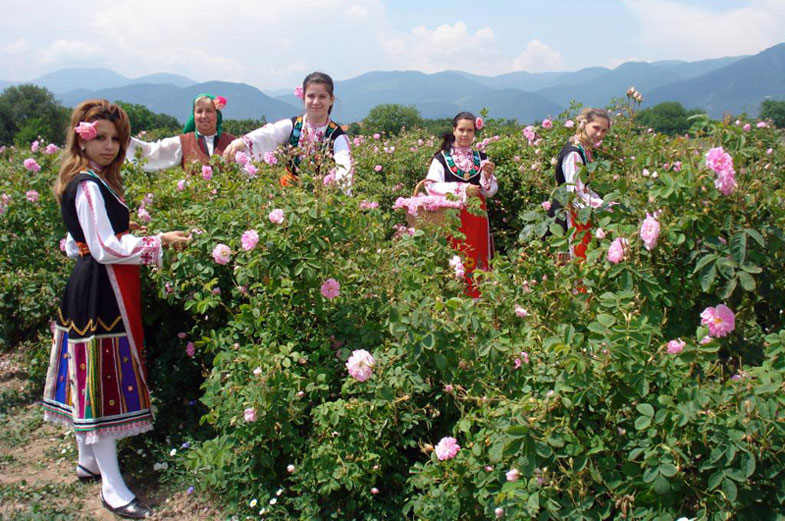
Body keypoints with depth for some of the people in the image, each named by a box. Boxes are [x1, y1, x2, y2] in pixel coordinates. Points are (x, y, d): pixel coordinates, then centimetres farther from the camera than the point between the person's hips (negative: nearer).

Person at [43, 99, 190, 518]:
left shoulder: (88, 180, 14)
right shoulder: (89, 185, -17)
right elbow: (106, 248, -22)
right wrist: (159, 242, -19)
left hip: (89, 285, 10)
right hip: (102, 291, -10)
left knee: (90, 374, 18)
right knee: (104, 374, -6)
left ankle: (88, 459, 33)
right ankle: (112, 487, 1)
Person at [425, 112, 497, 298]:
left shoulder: (481, 158, 11)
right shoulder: (441, 158, 2)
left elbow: (490, 192, 7)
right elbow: (432, 186, -9)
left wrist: (487, 175, -13)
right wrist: (462, 189, -14)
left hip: (476, 218, 3)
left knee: (476, 260, 3)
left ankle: (476, 296, 12)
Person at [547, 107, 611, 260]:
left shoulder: (585, 150, 9)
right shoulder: (573, 154, -20)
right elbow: (576, 196, -25)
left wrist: (602, 201, 7)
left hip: (581, 216, 9)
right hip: (570, 217, -9)